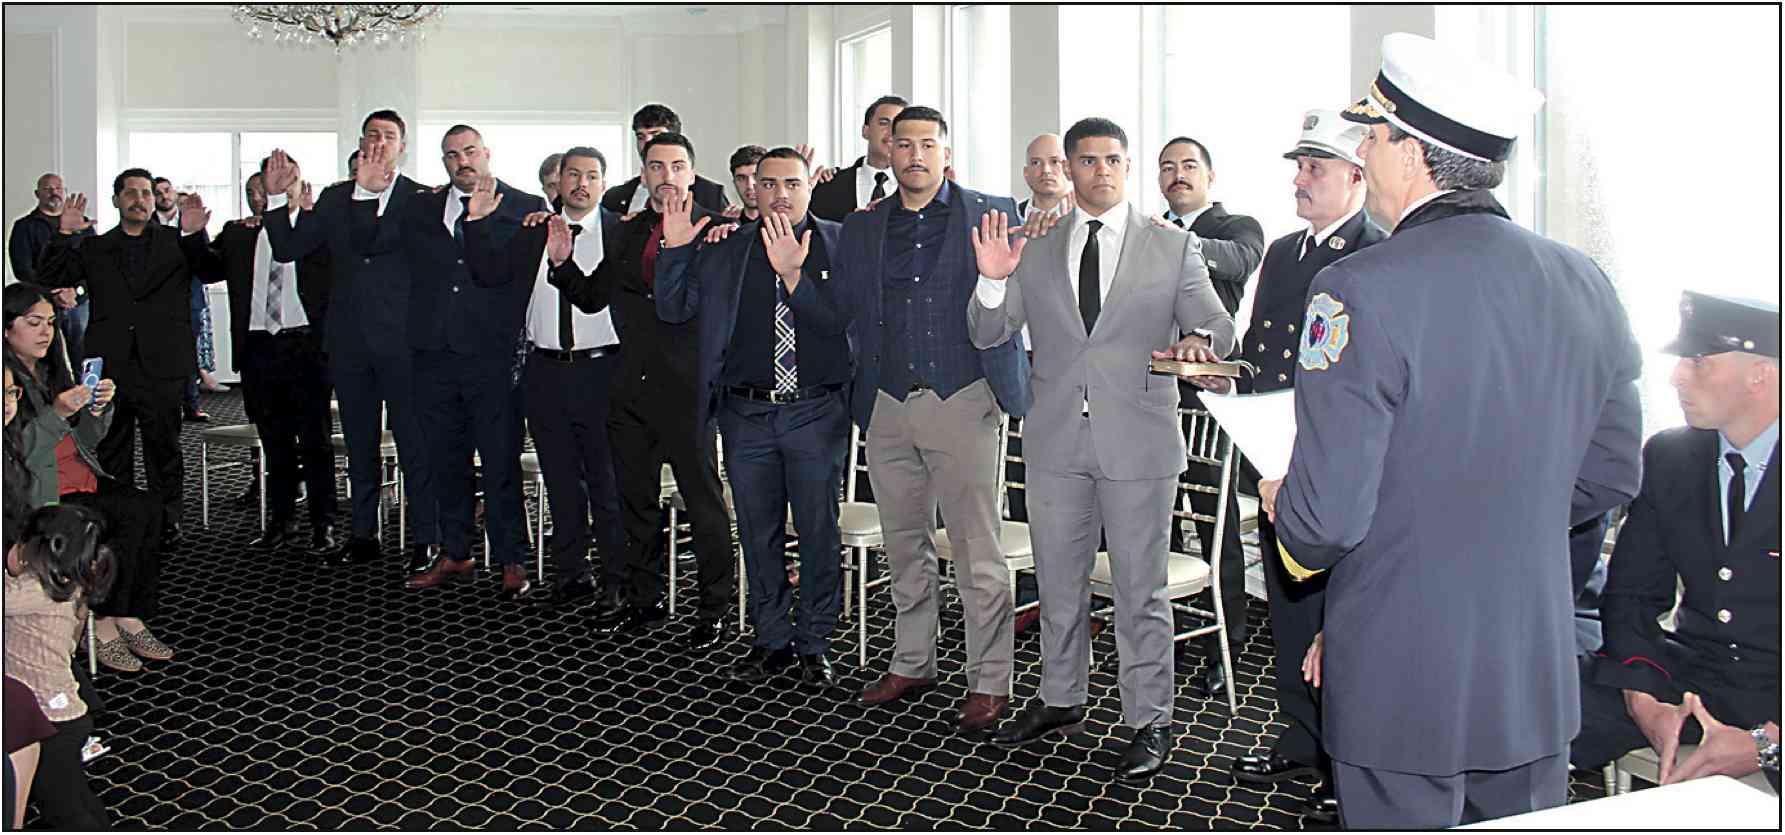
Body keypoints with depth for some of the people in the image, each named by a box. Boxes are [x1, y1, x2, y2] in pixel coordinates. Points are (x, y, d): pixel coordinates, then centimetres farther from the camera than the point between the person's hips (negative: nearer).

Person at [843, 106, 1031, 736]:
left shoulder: (991, 214, 2)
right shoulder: (860, 230, 13)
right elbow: (842, 315, 13)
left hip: (962, 401, -4)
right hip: (888, 407, 4)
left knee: (977, 552, -2)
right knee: (905, 546, 14)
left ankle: (989, 681, 8)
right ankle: (911, 664, 27)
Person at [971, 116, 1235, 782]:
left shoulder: (1174, 248, 3)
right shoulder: (1035, 253, 8)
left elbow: (1217, 324, 2)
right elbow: (988, 334, 6)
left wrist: (1197, 339, -22)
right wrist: (992, 282, -15)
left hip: (1139, 440, -3)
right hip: (1056, 440, 3)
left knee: (1141, 589, 4)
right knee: (1058, 583, 16)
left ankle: (1148, 722, 17)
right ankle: (1060, 701, 33)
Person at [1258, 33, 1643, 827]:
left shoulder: (1360, 290, -20)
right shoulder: (1584, 282, 0)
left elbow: (1327, 515, -21)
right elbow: (1610, 476, 10)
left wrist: (1282, 505, 0)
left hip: (1402, 689, -6)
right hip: (1538, 677, 6)